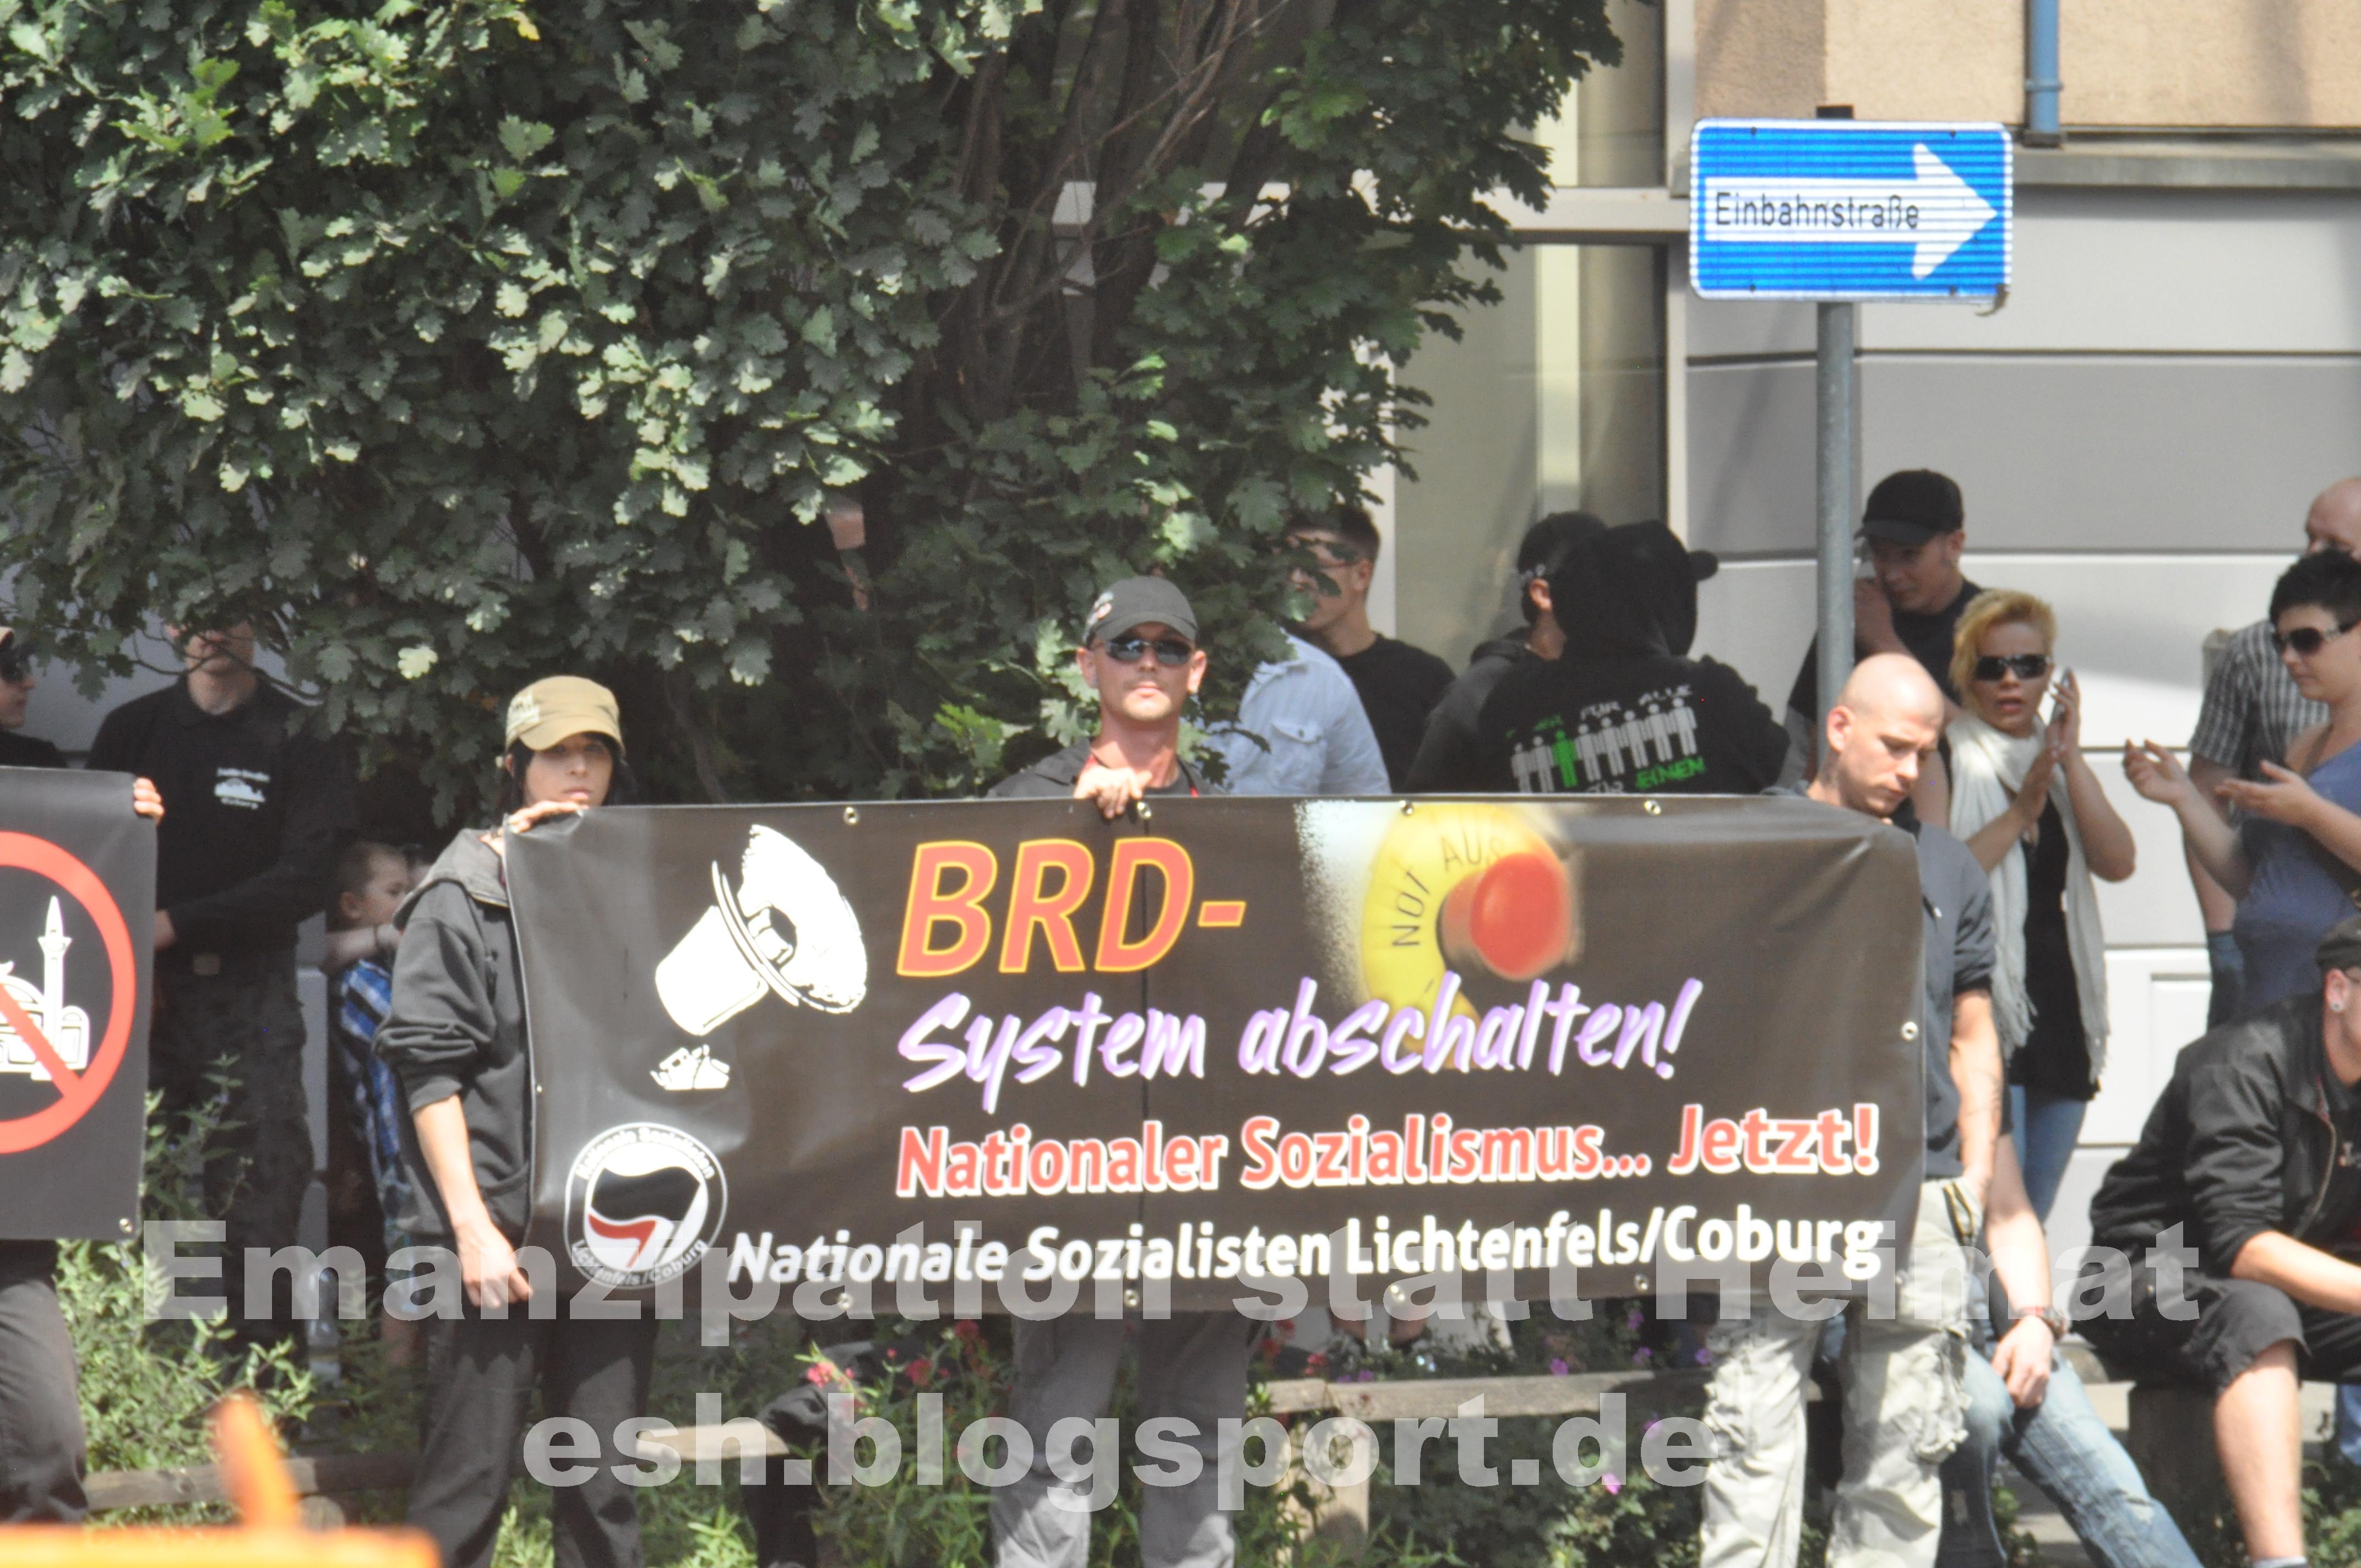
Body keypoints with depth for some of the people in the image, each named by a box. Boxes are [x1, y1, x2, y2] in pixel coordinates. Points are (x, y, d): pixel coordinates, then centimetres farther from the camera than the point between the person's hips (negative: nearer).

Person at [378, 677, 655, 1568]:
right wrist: (472, 1223, -13)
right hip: (500, 1225, -5)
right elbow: (428, 1066, -5)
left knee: (606, 1491, 5)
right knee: (470, 1475, -5)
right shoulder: (465, 894, 0)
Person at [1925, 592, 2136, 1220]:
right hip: (1984, 1014, -7)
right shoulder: (1944, 759, 0)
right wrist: (2020, 812, -16)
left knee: (2033, 1217, 7)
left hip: (2061, 1016, 7)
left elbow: (2117, 862, 2)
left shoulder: (2059, 761, 18)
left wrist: (2072, 759, -6)